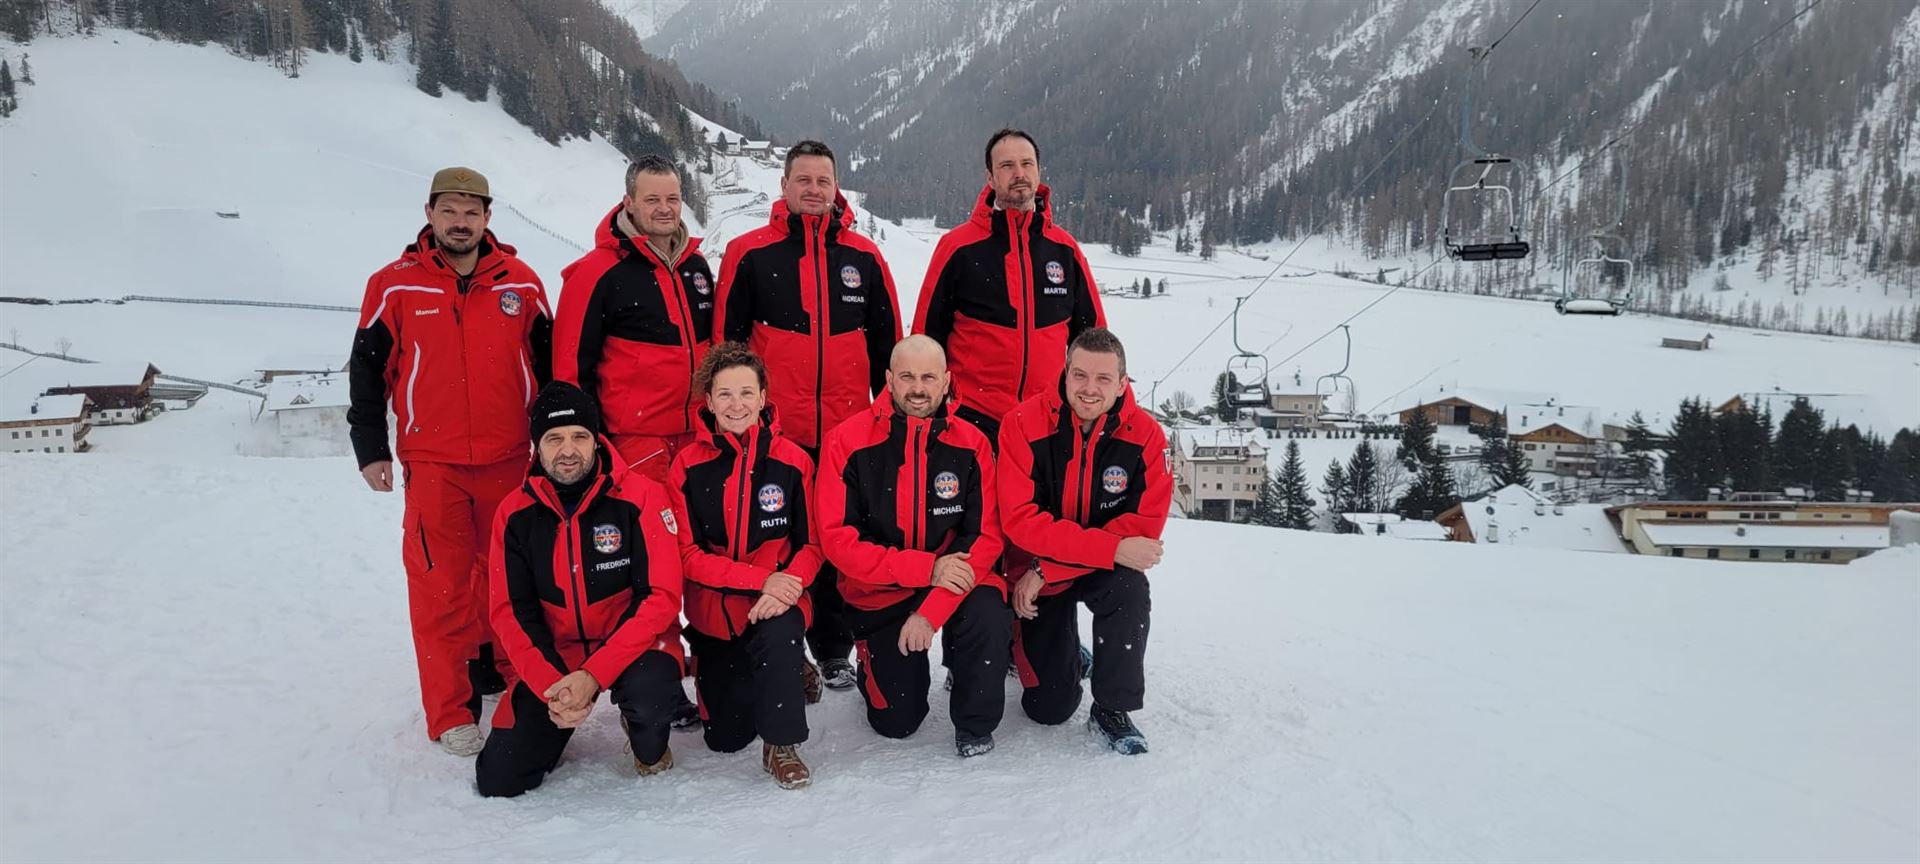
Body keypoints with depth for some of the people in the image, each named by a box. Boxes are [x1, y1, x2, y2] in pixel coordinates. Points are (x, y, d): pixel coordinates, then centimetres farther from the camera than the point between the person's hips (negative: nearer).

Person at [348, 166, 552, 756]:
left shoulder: (520, 284, 4)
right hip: (432, 464, -2)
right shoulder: (396, 286, -1)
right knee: (441, 586, 0)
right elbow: (368, 370, 5)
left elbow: (549, 365, 12)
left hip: (510, 462, 2)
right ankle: (451, 714, 10)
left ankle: (508, 685, 29)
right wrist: (370, 450, 2)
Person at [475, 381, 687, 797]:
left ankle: (651, 747, 1)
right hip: (552, 655, 3)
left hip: (632, 643, -3)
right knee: (498, 779, -6)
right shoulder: (515, 513, -4)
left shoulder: (641, 496, -15)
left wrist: (594, 675, -26)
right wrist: (552, 686, -18)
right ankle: (560, 717, 26)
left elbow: (662, 596, -18)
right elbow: (510, 611, -2)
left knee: (648, 692, -36)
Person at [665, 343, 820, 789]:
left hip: (777, 603, -1)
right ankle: (783, 675, 40)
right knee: (725, 738, 8)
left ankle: (781, 744, -16)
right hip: (714, 612, 2)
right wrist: (761, 579, -21)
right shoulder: (688, 466, -7)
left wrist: (789, 582, -24)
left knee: (779, 631, -38)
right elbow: (689, 554, -9)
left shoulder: (792, 461, -7)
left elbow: (813, 543, -3)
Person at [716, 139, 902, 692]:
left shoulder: (863, 257, 7)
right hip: (770, 431, -2)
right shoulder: (749, 253, 0)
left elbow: (886, 339, 13)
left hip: (848, 430, 2)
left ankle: (834, 650, 23)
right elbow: (726, 338, 3)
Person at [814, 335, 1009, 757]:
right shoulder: (848, 441, -12)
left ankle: (975, 724, -4)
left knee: (988, 617, -32)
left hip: (953, 582, 1)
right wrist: (926, 568, -23)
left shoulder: (971, 443, -8)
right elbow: (836, 539, -15)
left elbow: (985, 536, -11)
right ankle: (872, 659, 34)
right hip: (879, 594, -1)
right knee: (897, 721, -1)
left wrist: (930, 612, -22)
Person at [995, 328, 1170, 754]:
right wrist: (1113, 548, -36)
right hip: (1035, 574, -1)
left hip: (1108, 569, 1)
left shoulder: (1145, 435, -16)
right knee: (1049, 708, -1)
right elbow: (1021, 521, -26)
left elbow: (1144, 525, -20)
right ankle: (1066, 657, 36)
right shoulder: (1024, 424, -21)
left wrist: (1047, 570, -26)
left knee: (1130, 591, -35)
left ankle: (1111, 711, -14)